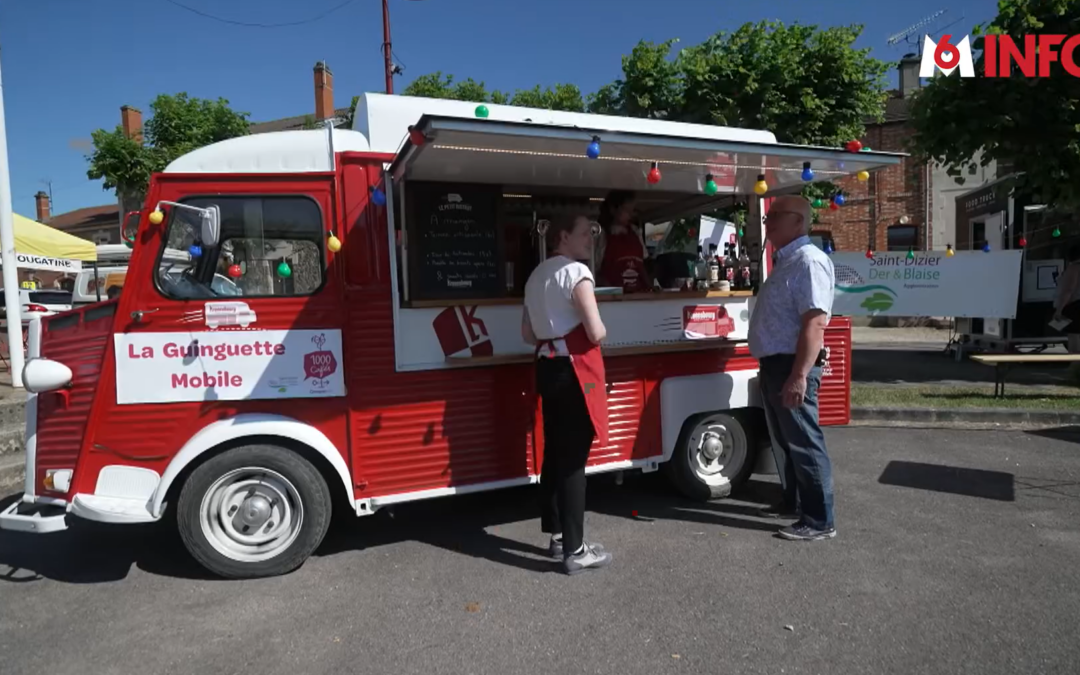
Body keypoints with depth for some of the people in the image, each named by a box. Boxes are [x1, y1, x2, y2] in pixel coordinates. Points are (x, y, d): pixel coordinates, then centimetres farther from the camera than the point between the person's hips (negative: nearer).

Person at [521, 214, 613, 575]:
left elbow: (528, 333, 19)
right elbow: (596, 333, -18)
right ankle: (575, 550, 3)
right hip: (575, 370, -9)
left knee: (555, 454, 15)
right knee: (573, 460, -5)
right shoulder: (576, 272, -12)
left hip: (548, 368, 9)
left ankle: (557, 535, 28)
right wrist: (597, 330, 3)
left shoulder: (538, 274, 16)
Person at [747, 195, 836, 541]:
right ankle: (793, 502, 34)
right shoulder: (785, 261, 16)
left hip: (792, 367, -10)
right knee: (783, 441, 19)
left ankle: (819, 520, 8)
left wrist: (799, 376, -29)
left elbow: (815, 322, -25)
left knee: (804, 443, -2)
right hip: (774, 364, 10)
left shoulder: (809, 260, -16)